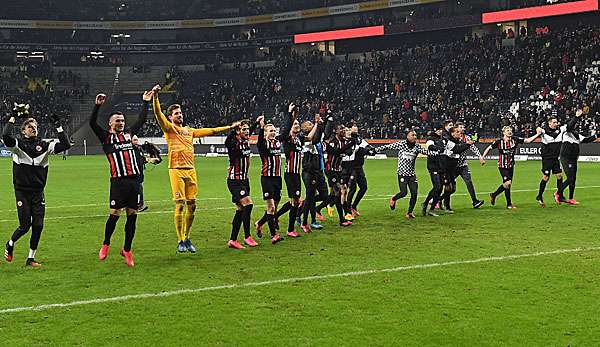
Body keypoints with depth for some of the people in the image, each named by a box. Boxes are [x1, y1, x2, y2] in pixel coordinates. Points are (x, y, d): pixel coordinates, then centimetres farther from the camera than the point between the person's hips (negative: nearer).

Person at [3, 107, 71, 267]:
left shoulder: (44, 146, 7)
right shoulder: (18, 144, -2)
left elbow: (65, 145, -1)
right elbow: (6, 136, -21)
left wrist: (58, 125, -2)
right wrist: (13, 116, -15)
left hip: (38, 193, 3)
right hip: (22, 192, -3)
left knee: (38, 226, 0)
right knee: (25, 226, -5)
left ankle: (31, 258, 14)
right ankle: (10, 244, 26)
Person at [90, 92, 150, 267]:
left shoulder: (128, 134, 19)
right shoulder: (106, 137, 6)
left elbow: (141, 120, 28)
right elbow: (92, 123, -6)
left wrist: (146, 102, 26)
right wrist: (97, 106, -15)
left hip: (134, 179, 4)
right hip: (118, 181, -4)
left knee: (132, 215, 4)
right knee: (114, 214, -4)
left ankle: (127, 250, 15)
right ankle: (105, 245, 18)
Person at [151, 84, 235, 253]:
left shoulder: (189, 131, 21)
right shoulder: (169, 128, 5)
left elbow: (209, 131, 27)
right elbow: (158, 114, -10)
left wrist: (229, 127, 29)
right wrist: (155, 97, -25)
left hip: (191, 170, 5)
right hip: (176, 170, -5)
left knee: (191, 205, 4)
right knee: (180, 205, -8)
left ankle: (187, 238, 17)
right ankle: (180, 241, 0)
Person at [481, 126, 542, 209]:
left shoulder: (515, 140, -3)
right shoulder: (499, 142, -11)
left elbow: (527, 140, -3)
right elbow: (489, 148, -1)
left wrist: (537, 134, -13)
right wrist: (482, 158, -4)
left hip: (511, 166, 5)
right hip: (502, 166, -5)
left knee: (506, 185, 10)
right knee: (508, 183, -13)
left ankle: (493, 195, 34)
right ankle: (509, 204, 0)